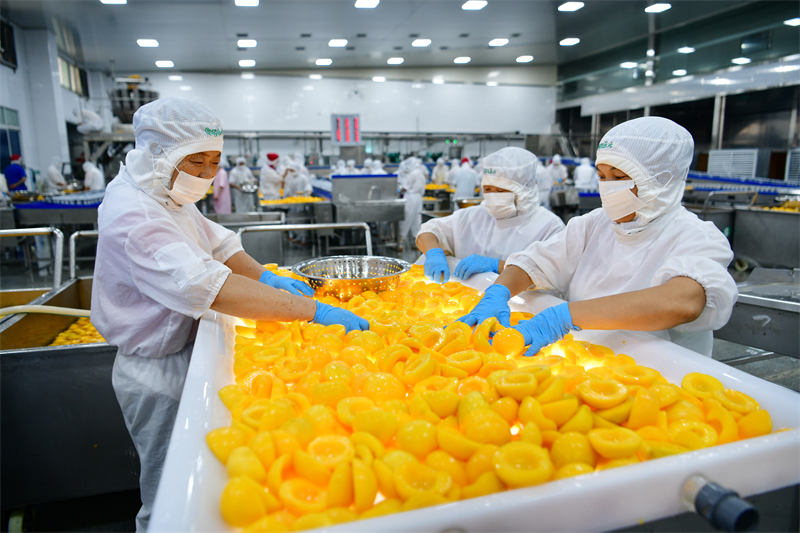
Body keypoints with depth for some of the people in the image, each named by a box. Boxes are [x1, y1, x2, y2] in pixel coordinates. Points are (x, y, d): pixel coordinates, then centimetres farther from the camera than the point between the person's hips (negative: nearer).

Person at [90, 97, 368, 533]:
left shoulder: (168, 196, 5)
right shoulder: (133, 217, -28)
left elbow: (218, 243, 12)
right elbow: (212, 289, -40)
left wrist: (264, 276, -9)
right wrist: (314, 310, -42)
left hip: (182, 355, 9)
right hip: (158, 372, -9)